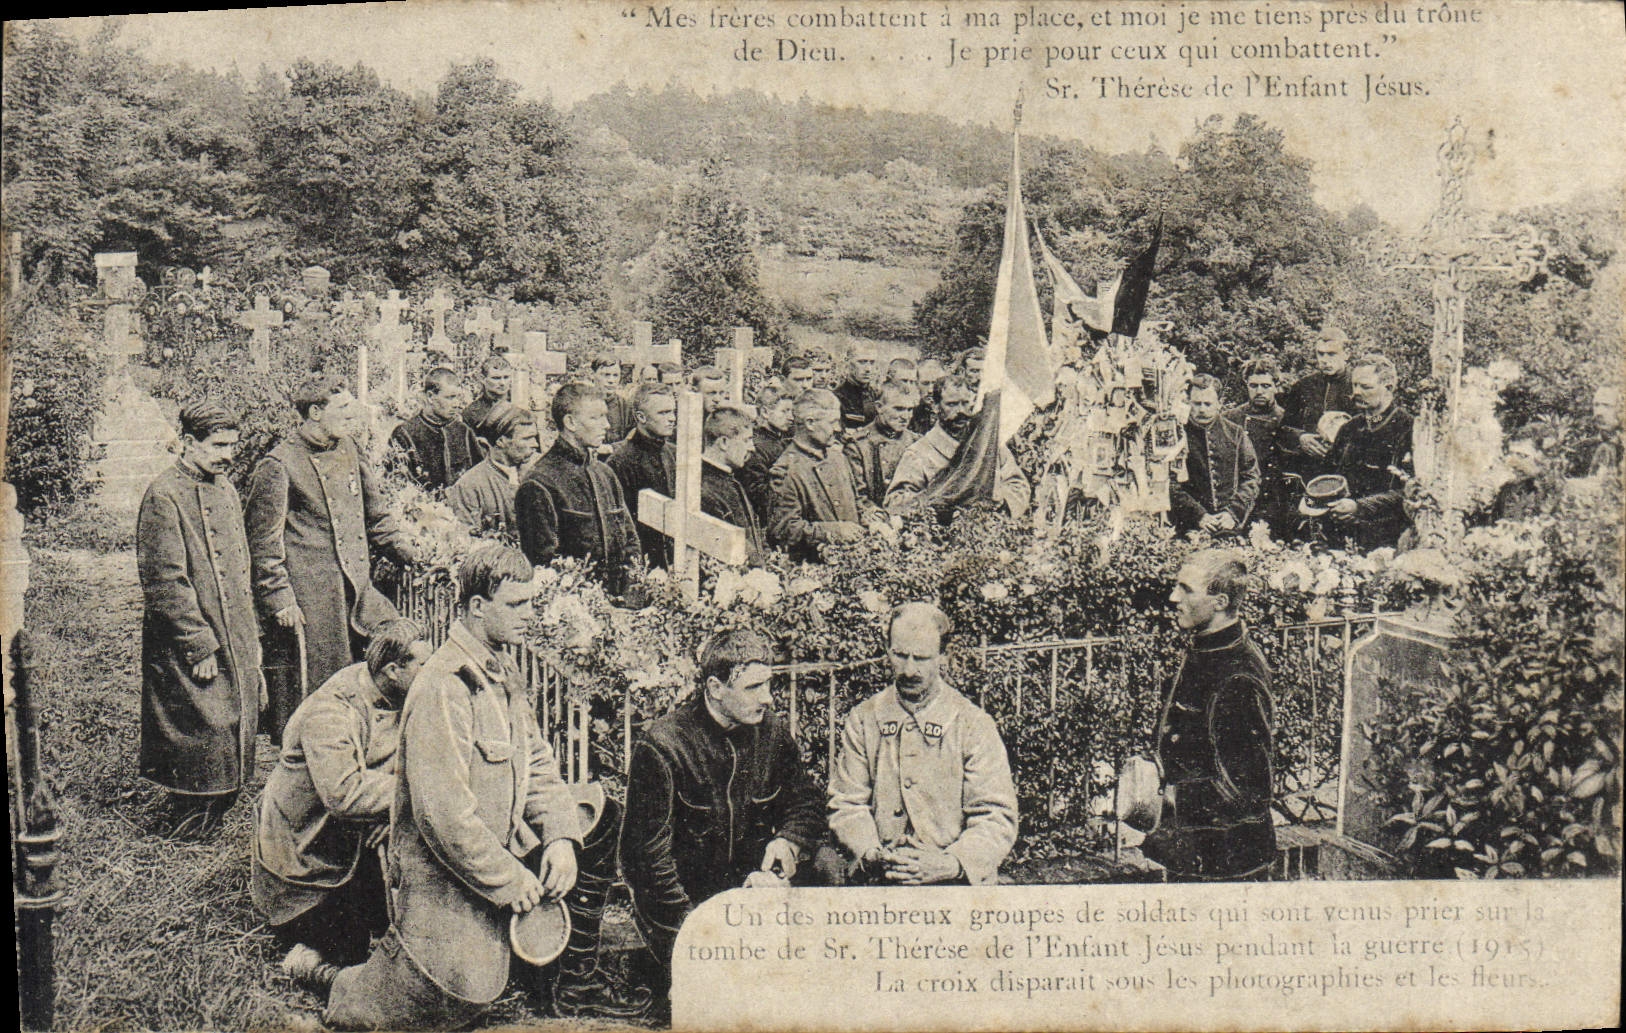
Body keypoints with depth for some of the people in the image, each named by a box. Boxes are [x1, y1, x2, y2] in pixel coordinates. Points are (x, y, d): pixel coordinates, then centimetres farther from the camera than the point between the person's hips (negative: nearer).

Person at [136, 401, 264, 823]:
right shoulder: (164, 496, -14)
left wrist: (251, 637, 15)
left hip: (236, 646, 8)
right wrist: (200, 646, -18)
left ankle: (221, 812, 25)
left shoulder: (226, 490, 12)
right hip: (191, 650, -8)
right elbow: (166, 583, -17)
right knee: (205, 739, -3)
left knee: (237, 732, 12)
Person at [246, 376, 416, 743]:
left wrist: (409, 552, 17)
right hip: (310, 599, -7)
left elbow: (375, 516, 25)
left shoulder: (347, 450, 13)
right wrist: (280, 599, -12)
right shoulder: (280, 466, -8)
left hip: (358, 589, 7)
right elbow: (264, 542, -7)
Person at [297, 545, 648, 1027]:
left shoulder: (502, 671, 7)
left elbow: (536, 761, 8)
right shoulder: (442, 686, -23)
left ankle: (578, 983, 10)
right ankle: (322, 974, 20)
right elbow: (443, 811, -26)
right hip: (444, 877, -9)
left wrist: (560, 837, -8)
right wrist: (509, 879, -20)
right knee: (456, 1003, -6)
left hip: (504, 845, 9)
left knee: (597, 816, 2)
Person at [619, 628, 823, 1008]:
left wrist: (788, 841, -13)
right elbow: (651, 853, -15)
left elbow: (804, 806, 11)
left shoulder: (772, 730, 0)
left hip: (752, 886, 5)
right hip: (686, 897, -5)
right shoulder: (662, 745, -15)